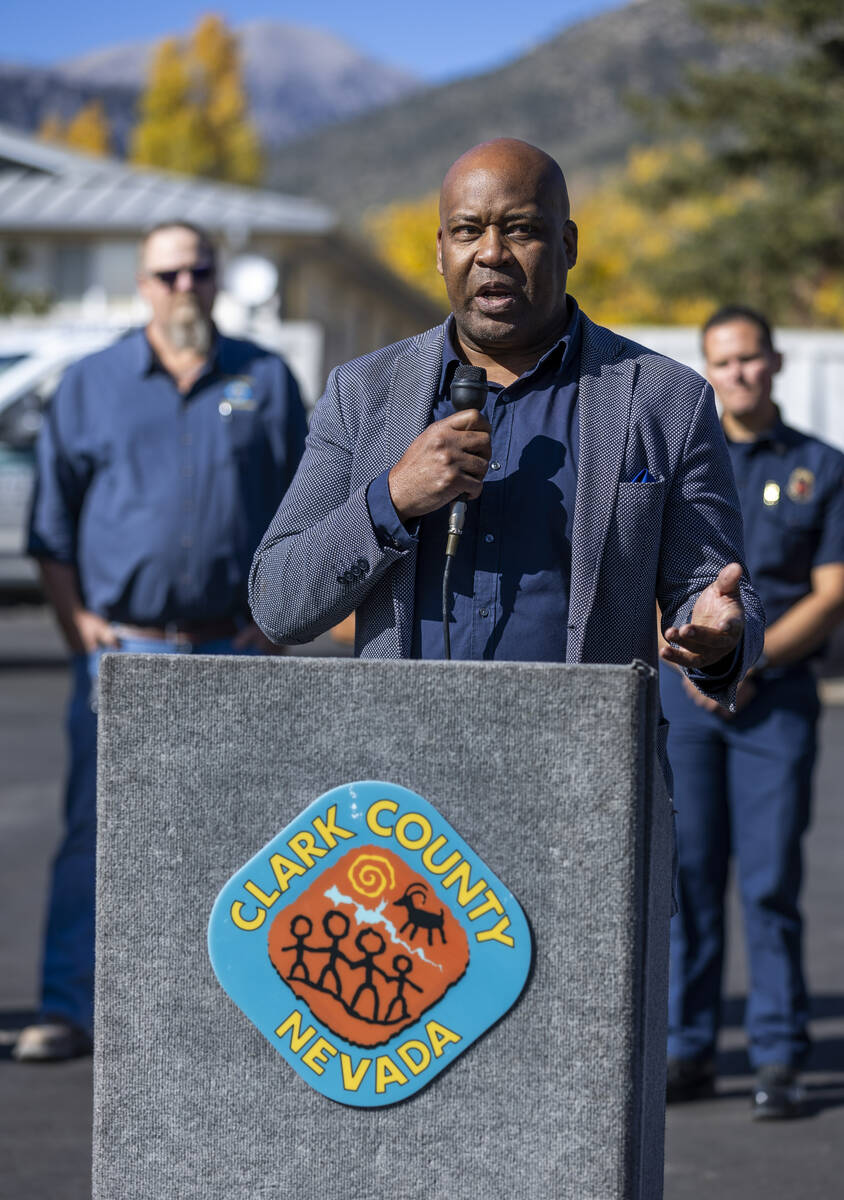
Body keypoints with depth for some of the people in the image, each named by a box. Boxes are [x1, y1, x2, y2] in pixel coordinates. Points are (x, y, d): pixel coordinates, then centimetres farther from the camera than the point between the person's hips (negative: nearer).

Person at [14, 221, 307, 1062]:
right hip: (122, 645, -1)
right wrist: (76, 622, -2)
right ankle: (67, 1008, -5)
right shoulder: (90, 385, 8)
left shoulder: (265, 381, 10)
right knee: (94, 828, -6)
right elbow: (51, 525, 9)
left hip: (230, 652, 1)